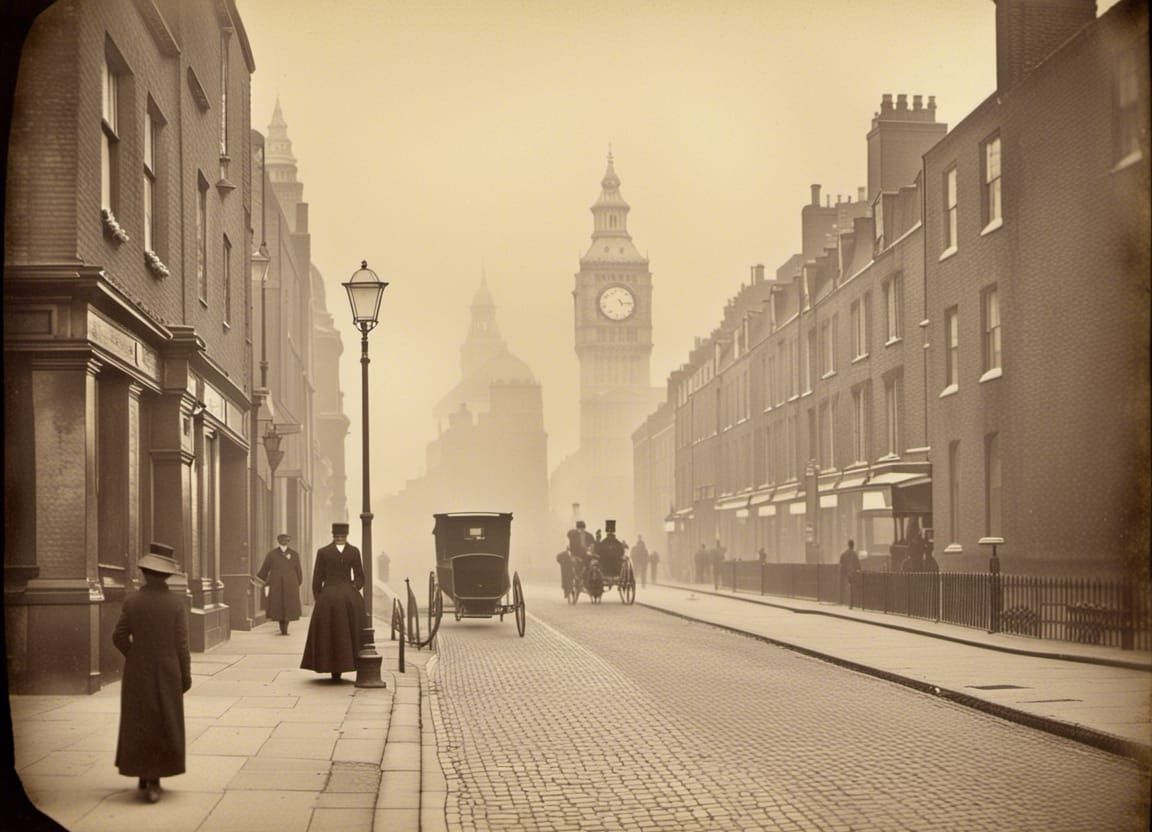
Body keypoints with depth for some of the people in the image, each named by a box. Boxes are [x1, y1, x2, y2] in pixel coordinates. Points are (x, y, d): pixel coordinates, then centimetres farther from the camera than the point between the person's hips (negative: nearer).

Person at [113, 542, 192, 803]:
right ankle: (154, 782, 1)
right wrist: (186, 675, 0)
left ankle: (144, 777, 18)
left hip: (137, 673, 2)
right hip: (166, 673, -2)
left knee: (139, 723, 14)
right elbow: (181, 643, -9)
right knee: (163, 725, 7)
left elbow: (119, 637, -4)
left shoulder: (132, 601, -6)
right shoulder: (175, 603, -10)